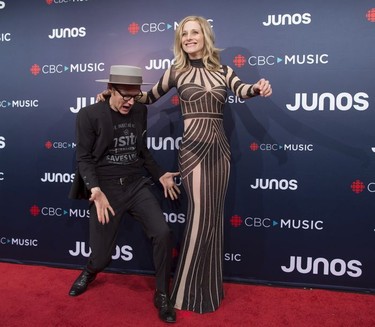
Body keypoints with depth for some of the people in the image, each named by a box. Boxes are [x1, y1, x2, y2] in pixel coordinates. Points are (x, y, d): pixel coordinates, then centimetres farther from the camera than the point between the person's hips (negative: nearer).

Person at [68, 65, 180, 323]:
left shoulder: (140, 111, 6)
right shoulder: (89, 115, -6)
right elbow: (84, 159, -8)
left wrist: (160, 175, 10)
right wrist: (96, 191, -22)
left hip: (137, 185, 3)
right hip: (106, 188, -3)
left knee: (164, 234, -16)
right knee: (102, 258, 0)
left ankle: (162, 296, 7)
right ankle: (91, 272, 41)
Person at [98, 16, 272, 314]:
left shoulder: (223, 71, 10)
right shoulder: (176, 72, 6)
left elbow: (241, 90, -10)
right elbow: (149, 97, 16)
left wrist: (258, 88, -32)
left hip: (220, 146, 3)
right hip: (193, 147, -3)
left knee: (215, 215, 8)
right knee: (200, 215, -6)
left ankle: (210, 286, 24)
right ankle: (187, 290, 10)